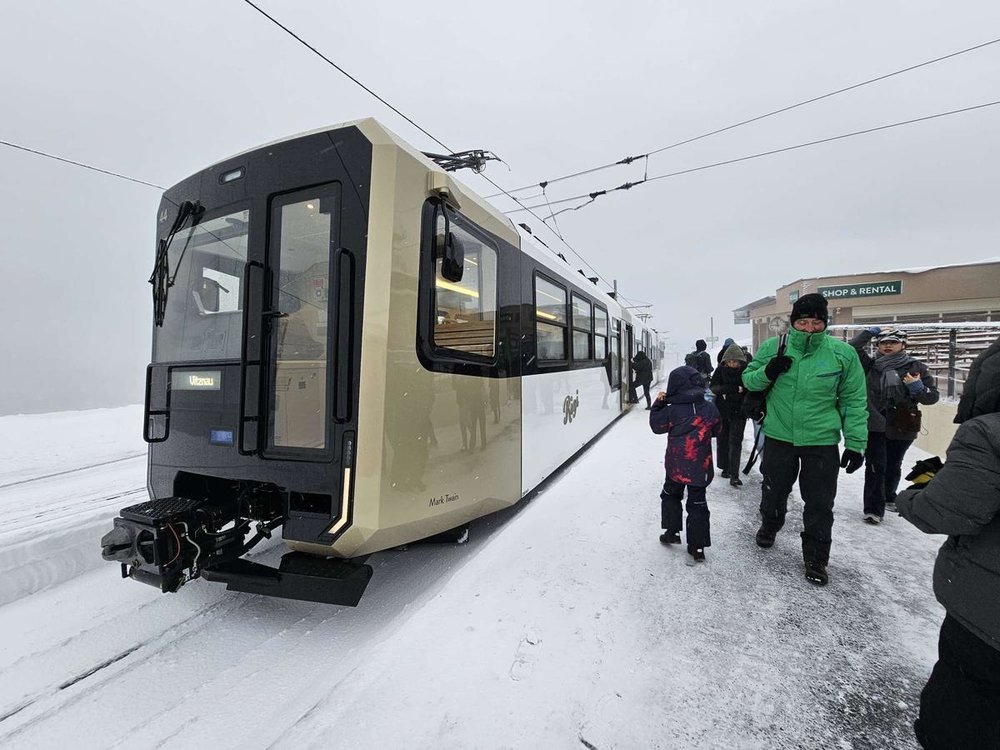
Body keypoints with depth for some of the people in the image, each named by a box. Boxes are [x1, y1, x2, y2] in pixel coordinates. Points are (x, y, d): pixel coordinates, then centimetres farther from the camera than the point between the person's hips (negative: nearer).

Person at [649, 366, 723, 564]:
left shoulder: (672, 411, -16)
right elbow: (717, 430, 8)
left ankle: (672, 532, 27)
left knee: (670, 495, 22)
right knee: (697, 504, 8)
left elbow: (656, 426, -2)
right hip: (701, 467, 2)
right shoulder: (710, 409, -7)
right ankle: (697, 548, 12)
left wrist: (658, 404, 5)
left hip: (676, 466, -2)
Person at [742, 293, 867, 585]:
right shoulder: (772, 347, -6)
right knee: (774, 490, 19)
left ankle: (816, 557, 28)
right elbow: (748, 379, 4)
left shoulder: (843, 353, -8)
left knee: (820, 503, 9)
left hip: (822, 442, -1)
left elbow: (854, 401, -2)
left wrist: (856, 444, -4)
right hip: (779, 437, 1)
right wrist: (767, 372, -18)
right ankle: (770, 525, 48)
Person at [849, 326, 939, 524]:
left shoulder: (916, 368, 2)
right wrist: (870, 332, -4)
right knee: (875, 467, -4)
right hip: (874, 425, -1)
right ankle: (873, 509, 2)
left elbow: (933, 396, 2)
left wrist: (919, 388, -17)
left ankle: (889, 497, 41)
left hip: (901, 428, 1)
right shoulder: (871, 365, 3)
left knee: (893, 466, 18)